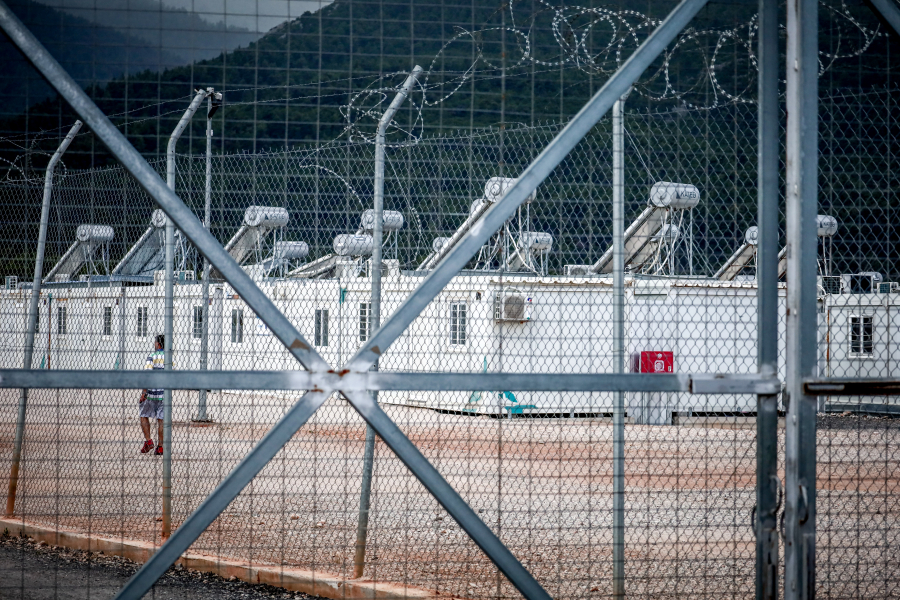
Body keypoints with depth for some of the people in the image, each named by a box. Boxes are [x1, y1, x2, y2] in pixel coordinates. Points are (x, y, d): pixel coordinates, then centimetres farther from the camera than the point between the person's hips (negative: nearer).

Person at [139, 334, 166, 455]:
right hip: (164, 394, 4)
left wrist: (144, 392, -15)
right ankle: (160, 446, 4)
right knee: (161, 420, 5)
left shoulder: (152, 357, -8)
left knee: (144, 416, 11)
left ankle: (148, 440, -1)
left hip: (151, 392, -4)